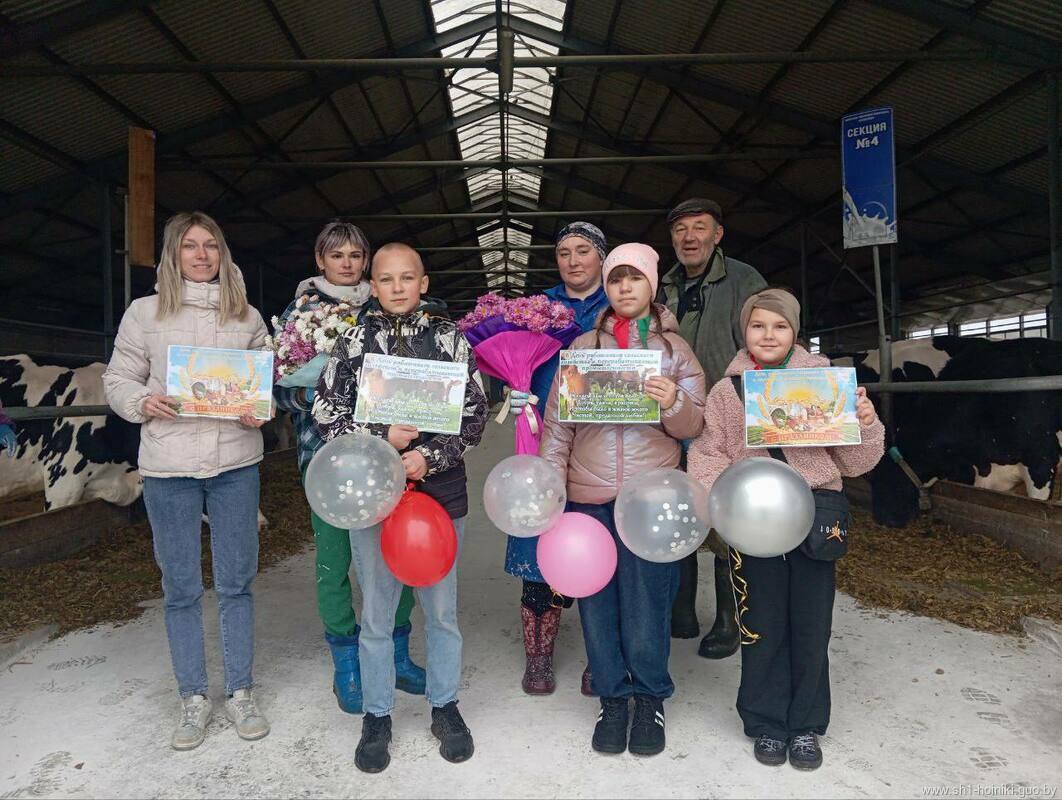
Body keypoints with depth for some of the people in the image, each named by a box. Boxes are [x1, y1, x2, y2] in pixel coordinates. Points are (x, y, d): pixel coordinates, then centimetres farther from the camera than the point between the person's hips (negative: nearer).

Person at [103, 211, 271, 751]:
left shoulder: (247, 317, 7)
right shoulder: (144, 313, 4)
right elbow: (117, 380, 8)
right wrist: (144, 402, -13)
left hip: (235, 462, 1)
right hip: (168, 468, -1)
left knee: (236, 582, 8)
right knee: (180, 587, 8)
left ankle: (240, 692, 24)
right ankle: (194, 698, 25)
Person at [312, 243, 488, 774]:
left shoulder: (449, 338, 0)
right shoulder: (354, 340, 2)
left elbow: (474, 415, -1)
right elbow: (326, 411, -1)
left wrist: (431, 456, -14)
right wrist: (382, 437, -14)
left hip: (440, 490, 0)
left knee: (441, 608, 13)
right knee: (376, 614, 11)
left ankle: (444, 706, 33)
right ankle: (377, 716, 30)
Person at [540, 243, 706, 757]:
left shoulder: (673, 347, 8)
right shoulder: (582, 347, 10)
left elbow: (694, 426, 3)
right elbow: (557, 421, 7)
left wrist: (674, 403, -18)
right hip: (589, 496, 2)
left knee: (647, 601, 2)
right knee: (597, 599, 6)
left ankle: (650, 698, 24)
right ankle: (612, 697, 25)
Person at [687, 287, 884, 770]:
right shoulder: (727, 390, 8)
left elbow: (853, 462, 10)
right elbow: (708, 454, 3)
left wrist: (866, 424, -7)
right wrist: (718, 496, -14)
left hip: (815, 505, 1)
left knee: (811, 624, 9)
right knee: (761, 624, 8)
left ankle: (806, 725, 28)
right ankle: (766, 722, 27)